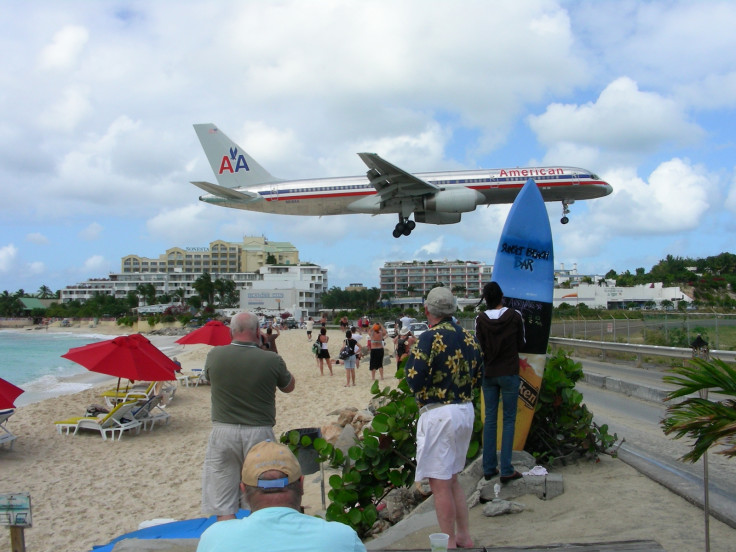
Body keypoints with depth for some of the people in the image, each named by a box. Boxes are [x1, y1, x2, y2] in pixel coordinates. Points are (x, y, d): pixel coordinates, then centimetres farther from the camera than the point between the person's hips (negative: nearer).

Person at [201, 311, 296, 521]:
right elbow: (289, 387, 10)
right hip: (259, 432, 0)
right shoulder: (271, 360, -10)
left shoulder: (214, 355, -4)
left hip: (223, 431, 1)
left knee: (223, 507, 6)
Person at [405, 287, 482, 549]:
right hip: (466, 410, 8)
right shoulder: (469, 337, 7)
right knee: (452, 478, 21)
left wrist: (411, 356, -1)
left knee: (439, 482, 2)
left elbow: (414, 380, -18)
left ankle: (449, 543, 8)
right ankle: (464, 537, 26)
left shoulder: (429, 338, -15)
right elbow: (477, 377, 13)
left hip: (439, 414, -8)